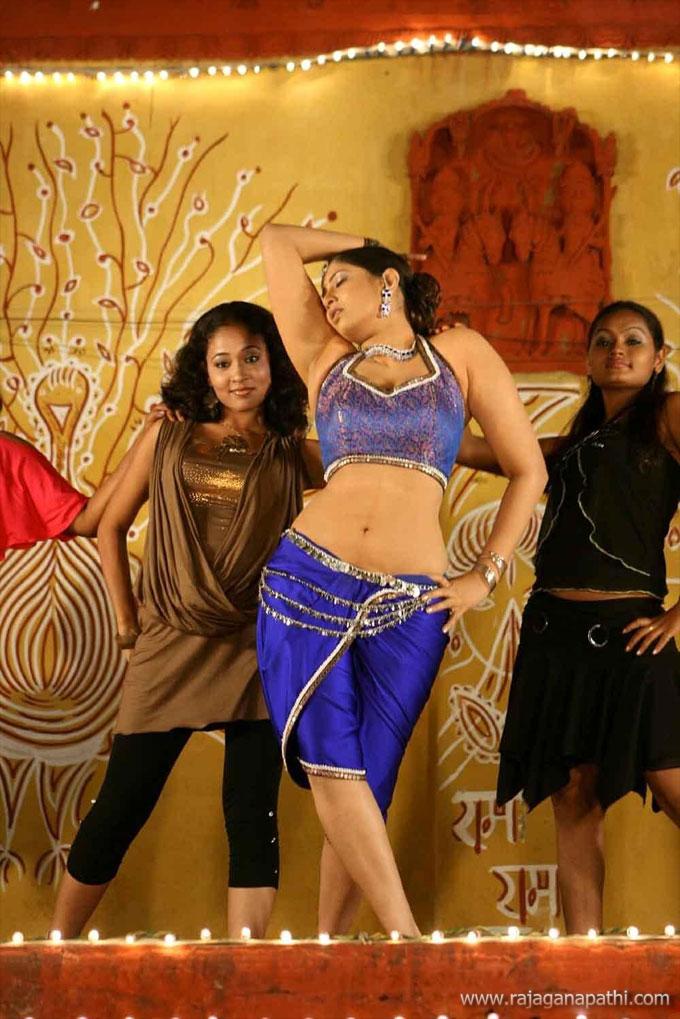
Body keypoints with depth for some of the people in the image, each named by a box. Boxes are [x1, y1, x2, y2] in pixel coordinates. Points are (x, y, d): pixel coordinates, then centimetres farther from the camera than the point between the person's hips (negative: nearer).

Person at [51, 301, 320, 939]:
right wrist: (124, 617, 9)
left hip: (254, 653, -1)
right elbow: (111, 527, 13)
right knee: (118, 808, 5)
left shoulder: (293, 455, 3)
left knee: (252, 819, -2)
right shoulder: (167, 439, 6)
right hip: (169, 648, 1)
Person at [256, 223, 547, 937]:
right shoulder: (326, 359, 14)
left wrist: (485, 576, 6)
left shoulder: (460, 354, 11)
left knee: (361, 786, -3)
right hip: (309, 582, 1)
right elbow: (276, 241, 19)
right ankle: (408, 939, -15)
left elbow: (529, 470, 12)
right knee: (329, 764, -17)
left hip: (408, 608, -1)